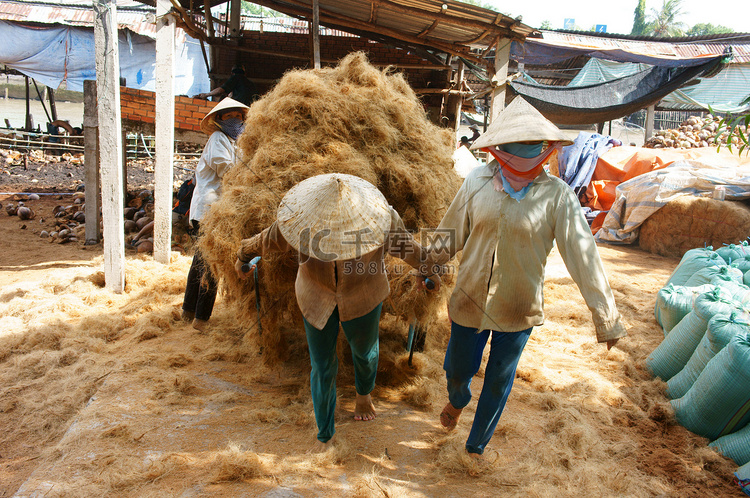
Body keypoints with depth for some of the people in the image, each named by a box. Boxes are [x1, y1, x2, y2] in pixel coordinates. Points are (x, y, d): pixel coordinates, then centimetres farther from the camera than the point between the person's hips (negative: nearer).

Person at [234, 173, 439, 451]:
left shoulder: (382, 218, -26)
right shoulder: (300, 220, -23)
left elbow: (406, 247, -7)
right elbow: (266, 241, -4)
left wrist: (427, 271, 5)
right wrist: (244, 256, 11)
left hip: (362, 298, 0)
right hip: (317, 298, 0)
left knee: (364, 351, 22)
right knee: (322, 367, 6)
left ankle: (364, 394, 59)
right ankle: (324, 436, 28)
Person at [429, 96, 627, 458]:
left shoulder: (556, 195, -13)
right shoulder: (478, 182, -8)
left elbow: (582, 255, -13)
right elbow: (451, 233, 6)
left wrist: (606, 316, -13)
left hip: (518, 309, -1)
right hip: (470, 300, 1)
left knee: (499, 382, 15)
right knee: (457, 369, 16)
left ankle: (476, 447, 42)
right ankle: (457, 401, 55)